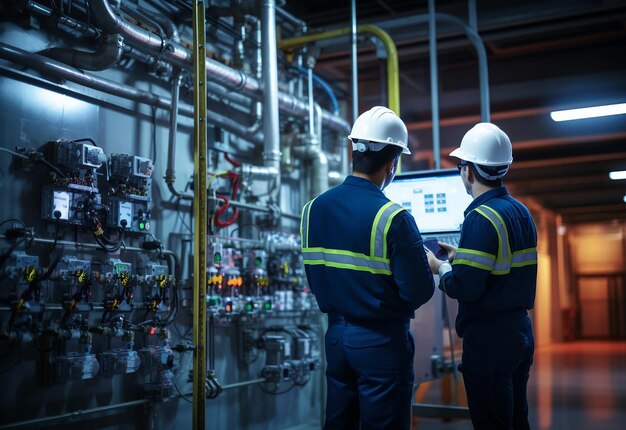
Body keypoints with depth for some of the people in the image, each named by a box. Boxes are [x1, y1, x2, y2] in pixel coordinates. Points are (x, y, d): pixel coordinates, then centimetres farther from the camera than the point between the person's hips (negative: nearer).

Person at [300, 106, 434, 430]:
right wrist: (428, 267, 3)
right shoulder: (393, 218, -19)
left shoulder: (313, 208, -1)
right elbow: (419, 293, -17)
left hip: (336, 335, 6)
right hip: (381, 342, -6)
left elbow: (314, 278, 6)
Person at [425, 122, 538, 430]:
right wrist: (460, 257, 15)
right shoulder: (521, 212, 7)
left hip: (489, 338, -9)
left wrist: (440, 267, -5)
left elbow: (465, 288, -22)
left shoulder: (481, 218, -19)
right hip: (520, 331, 9)